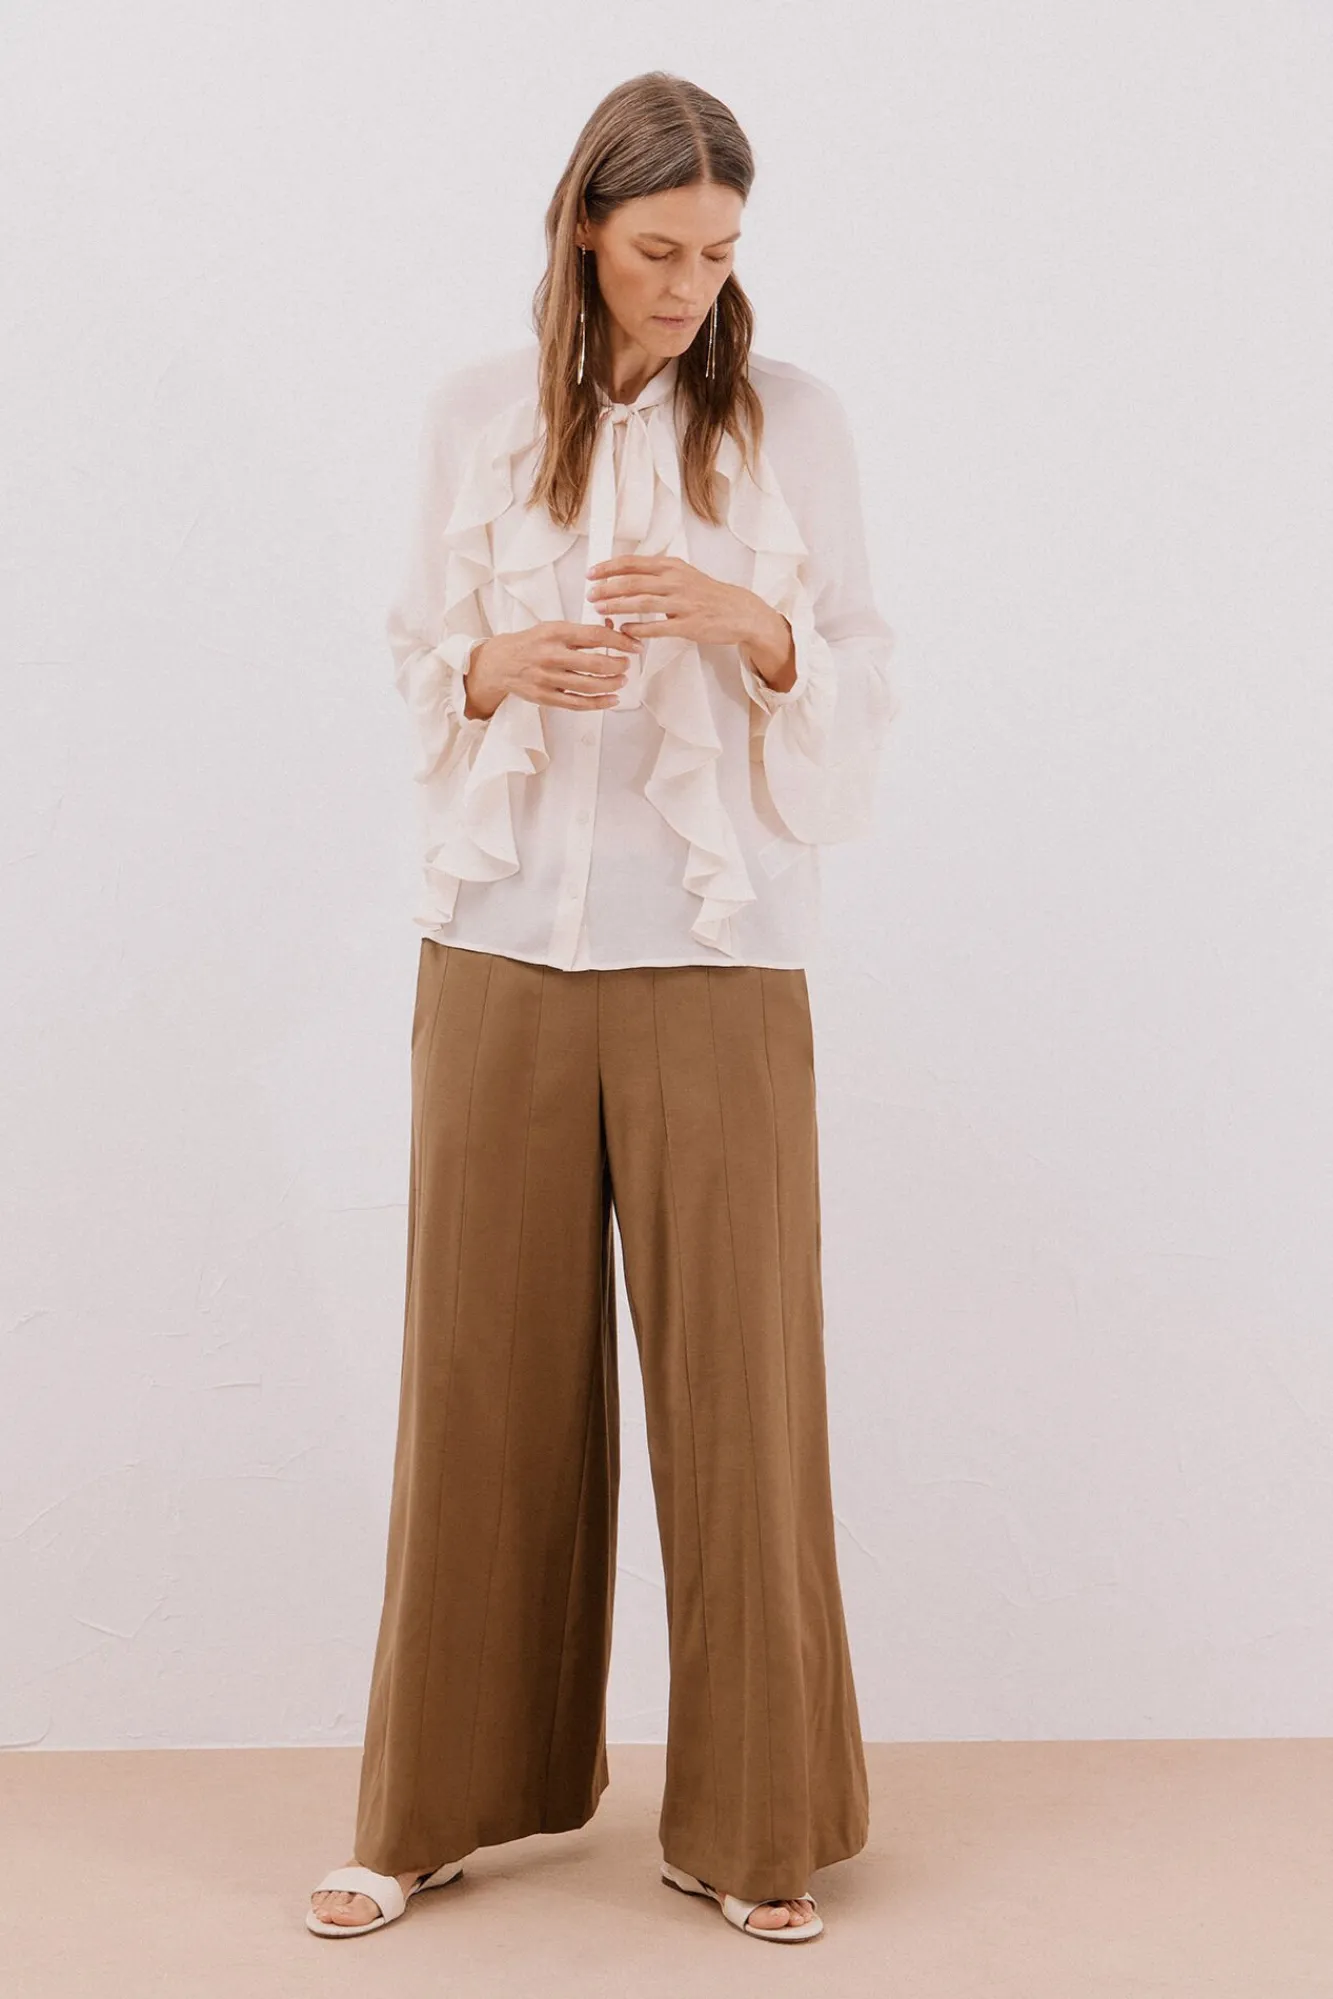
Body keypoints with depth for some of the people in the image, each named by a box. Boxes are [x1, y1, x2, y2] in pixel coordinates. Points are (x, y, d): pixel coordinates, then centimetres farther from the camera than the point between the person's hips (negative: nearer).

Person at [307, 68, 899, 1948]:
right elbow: (421, 658, 11)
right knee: (485, 1366, 5)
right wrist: (507, 670, -10)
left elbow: (860, 687, 4)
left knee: (736, 1372, 1)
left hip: (719, 956, -1)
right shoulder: (478, 411, 7)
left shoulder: (795, 416, 3)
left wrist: (751, 625, -16)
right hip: (503, 947, 1)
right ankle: (440, 1803, 21)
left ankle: (750, 1820, 16)